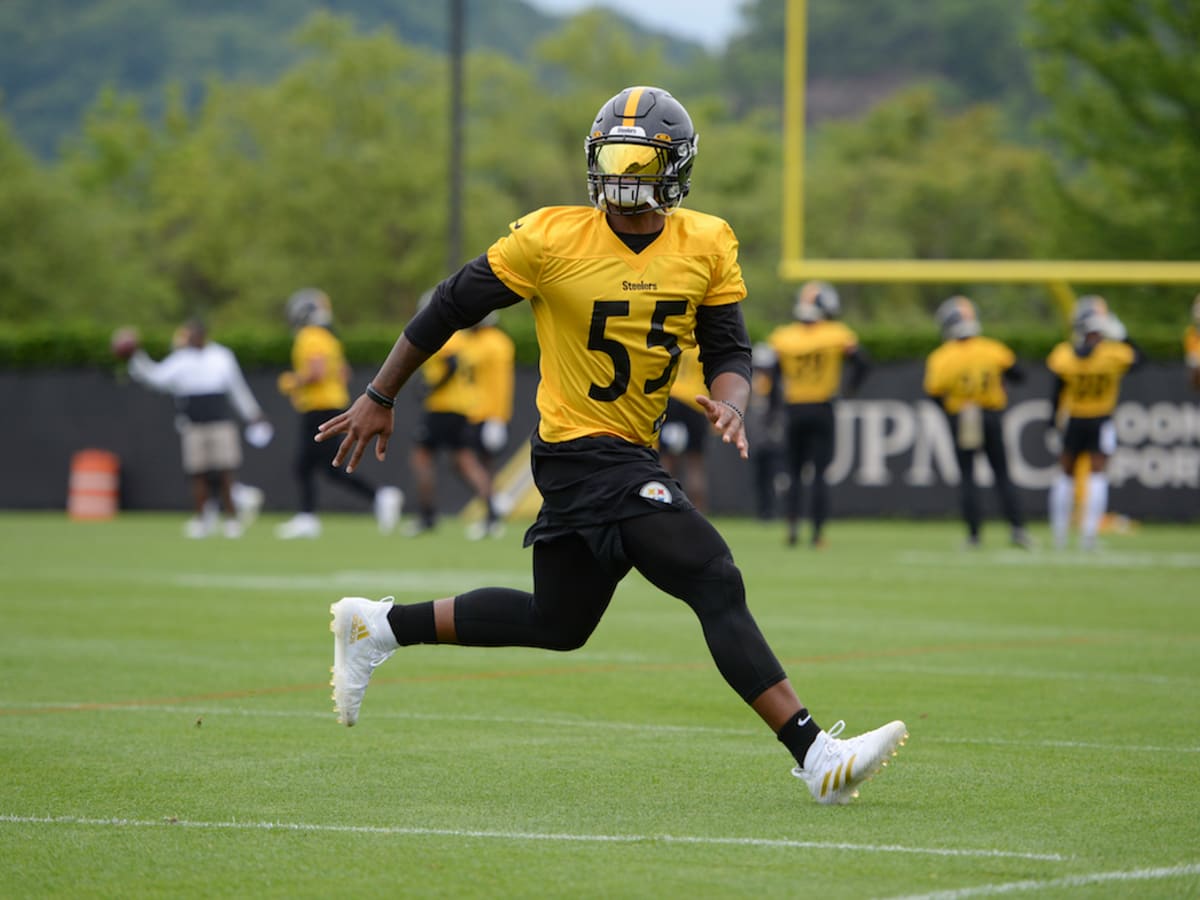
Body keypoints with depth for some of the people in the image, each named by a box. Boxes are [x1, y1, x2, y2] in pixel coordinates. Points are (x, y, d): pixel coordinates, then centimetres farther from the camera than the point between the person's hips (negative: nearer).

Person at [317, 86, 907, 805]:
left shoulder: (707, 245, 1)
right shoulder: (553, 238, -12)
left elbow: (730, 348, 7)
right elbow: (453, 307, -2)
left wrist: (729, 401, -17)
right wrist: (380, 399, 4)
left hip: (634, 455, 7)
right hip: (587, 456, -7)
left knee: (557, 623, 19)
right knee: (717, 586, -18)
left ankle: (377, 627, 32)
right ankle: (817, 757, -21)